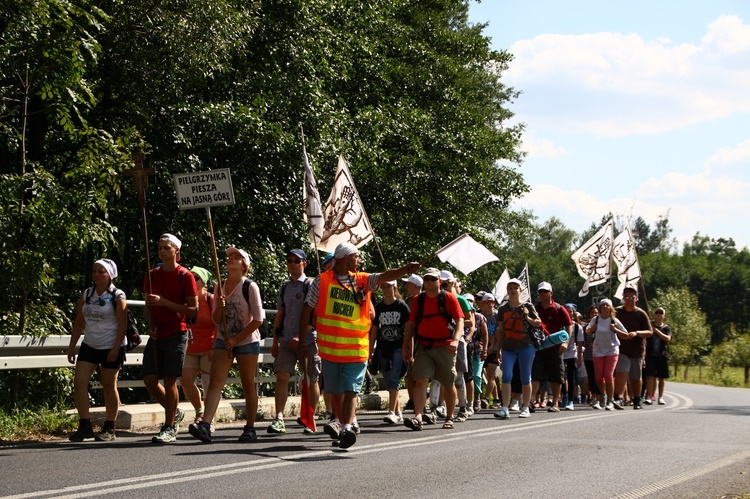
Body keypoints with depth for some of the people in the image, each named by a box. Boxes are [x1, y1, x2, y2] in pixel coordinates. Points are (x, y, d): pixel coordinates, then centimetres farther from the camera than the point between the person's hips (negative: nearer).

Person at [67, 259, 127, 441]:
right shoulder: (86, 295, 7)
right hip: (89, 346, 5)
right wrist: (71, 347, 6)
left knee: (109, 386, 2)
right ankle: (85, 426, -4)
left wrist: (115, 349, -17)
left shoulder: (117, 296, -7)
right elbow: (79, 323, 11)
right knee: (79, 383, -7)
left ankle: (109, 429, 11)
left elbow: (122, 325, -10)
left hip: (111, 348, -5)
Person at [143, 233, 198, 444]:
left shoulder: (185, 276, -4)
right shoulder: (152, 275, 13)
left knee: (169, 380, -8)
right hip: (156, 335, 5)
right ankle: (175, 412, 22)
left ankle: (169, 429, 0)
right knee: (149, 379, -1)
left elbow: (193, 309, -7)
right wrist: (151, 325, -1)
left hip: (176, 334, -5)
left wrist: (164, 302, -15)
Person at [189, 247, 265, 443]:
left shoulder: (250, 287, -7)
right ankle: (205, 425, -22)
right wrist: (220, 307, -11)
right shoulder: (219, 287, 8)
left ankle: (250, 427, 11)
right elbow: (215, 320, 12)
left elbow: (258, 319, -10)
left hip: (247, 341, -4)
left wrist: (236, 339, -12)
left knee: (248, 385, 3)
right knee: (216, 382, -10)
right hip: (223, 341, 4)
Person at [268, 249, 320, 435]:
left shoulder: (310, 286, -3)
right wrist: (275, 341, 14)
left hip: (307, 341, -4)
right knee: (282, 376, -10)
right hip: (286, 341, 4)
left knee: (311, 381, 4)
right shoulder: (284, 288, 14)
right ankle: (279, 419, -14)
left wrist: (300, 336, -20)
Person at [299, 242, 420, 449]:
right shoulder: (322, 281, 3)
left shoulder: (362, 280, 8)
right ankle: (343, 425, 21)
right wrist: (302, 337, 7)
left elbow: (384, 277, -8)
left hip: (356, 348, 0)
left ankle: (347, 428, -21)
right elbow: (307, 309, 7)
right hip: (329, 348, 0)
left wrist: (405, 270, -26)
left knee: (351, 389, -11)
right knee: (337, 391, 9)